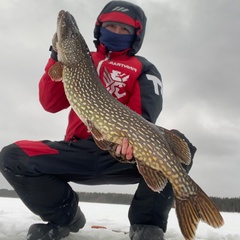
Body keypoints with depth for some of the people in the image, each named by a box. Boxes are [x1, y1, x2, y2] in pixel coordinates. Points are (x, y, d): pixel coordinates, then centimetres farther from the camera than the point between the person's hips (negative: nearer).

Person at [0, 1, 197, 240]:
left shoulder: (144, 69, 12)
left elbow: (146, 110, -8)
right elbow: (50, 104, 9)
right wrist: (58, 57, -3)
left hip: (125, 151, -2)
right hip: (77, 150, 3)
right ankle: (65, 216, 4)